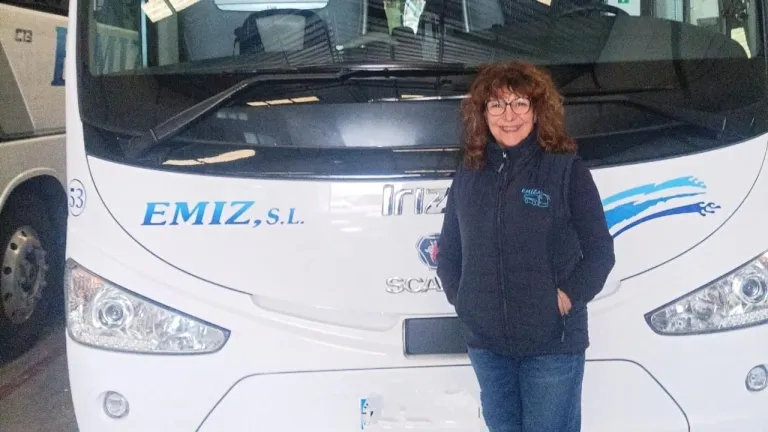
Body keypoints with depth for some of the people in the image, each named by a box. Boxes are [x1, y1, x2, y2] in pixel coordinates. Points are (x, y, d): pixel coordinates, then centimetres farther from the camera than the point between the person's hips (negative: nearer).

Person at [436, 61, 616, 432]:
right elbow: (448, 251, 15)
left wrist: (568, 296, -12)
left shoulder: (566, 169, -4)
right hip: (486, 344, 4)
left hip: (553, 343, -4)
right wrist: (459, 298, 3)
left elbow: (600, 251, -3)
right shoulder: (467, 174, 7)